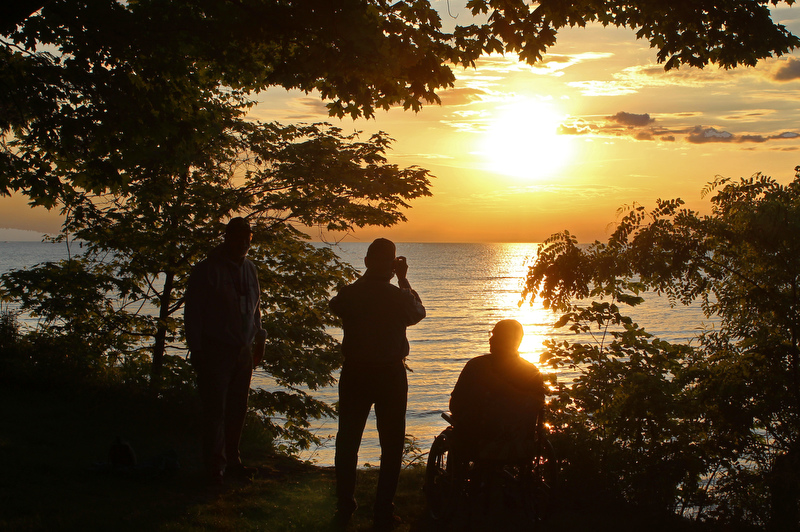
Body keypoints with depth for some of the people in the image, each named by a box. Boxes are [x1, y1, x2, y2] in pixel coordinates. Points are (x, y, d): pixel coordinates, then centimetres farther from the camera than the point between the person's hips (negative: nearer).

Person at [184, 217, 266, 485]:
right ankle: (215, 466, -1)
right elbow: (193, 312, -6)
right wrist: (196, 349, -9)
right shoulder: (206, 270, -6)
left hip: (243, 350, 6)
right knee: (215, 409, -6)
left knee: (237, 408, 9)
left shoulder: (249, 269, 14)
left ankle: (232, 460, 20)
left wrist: (259, 337, 18)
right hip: (216, 350, -6)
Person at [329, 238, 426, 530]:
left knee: (347, 441, 14)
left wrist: (366, 277, 14)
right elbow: (418, 312, 9)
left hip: (354, 373, 2)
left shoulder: (348, 293, -8)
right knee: (391, 444, 9)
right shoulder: (399, 296, -12)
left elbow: (335, 306, 17)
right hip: (391, 374, -2)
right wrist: (403, 279, 14)